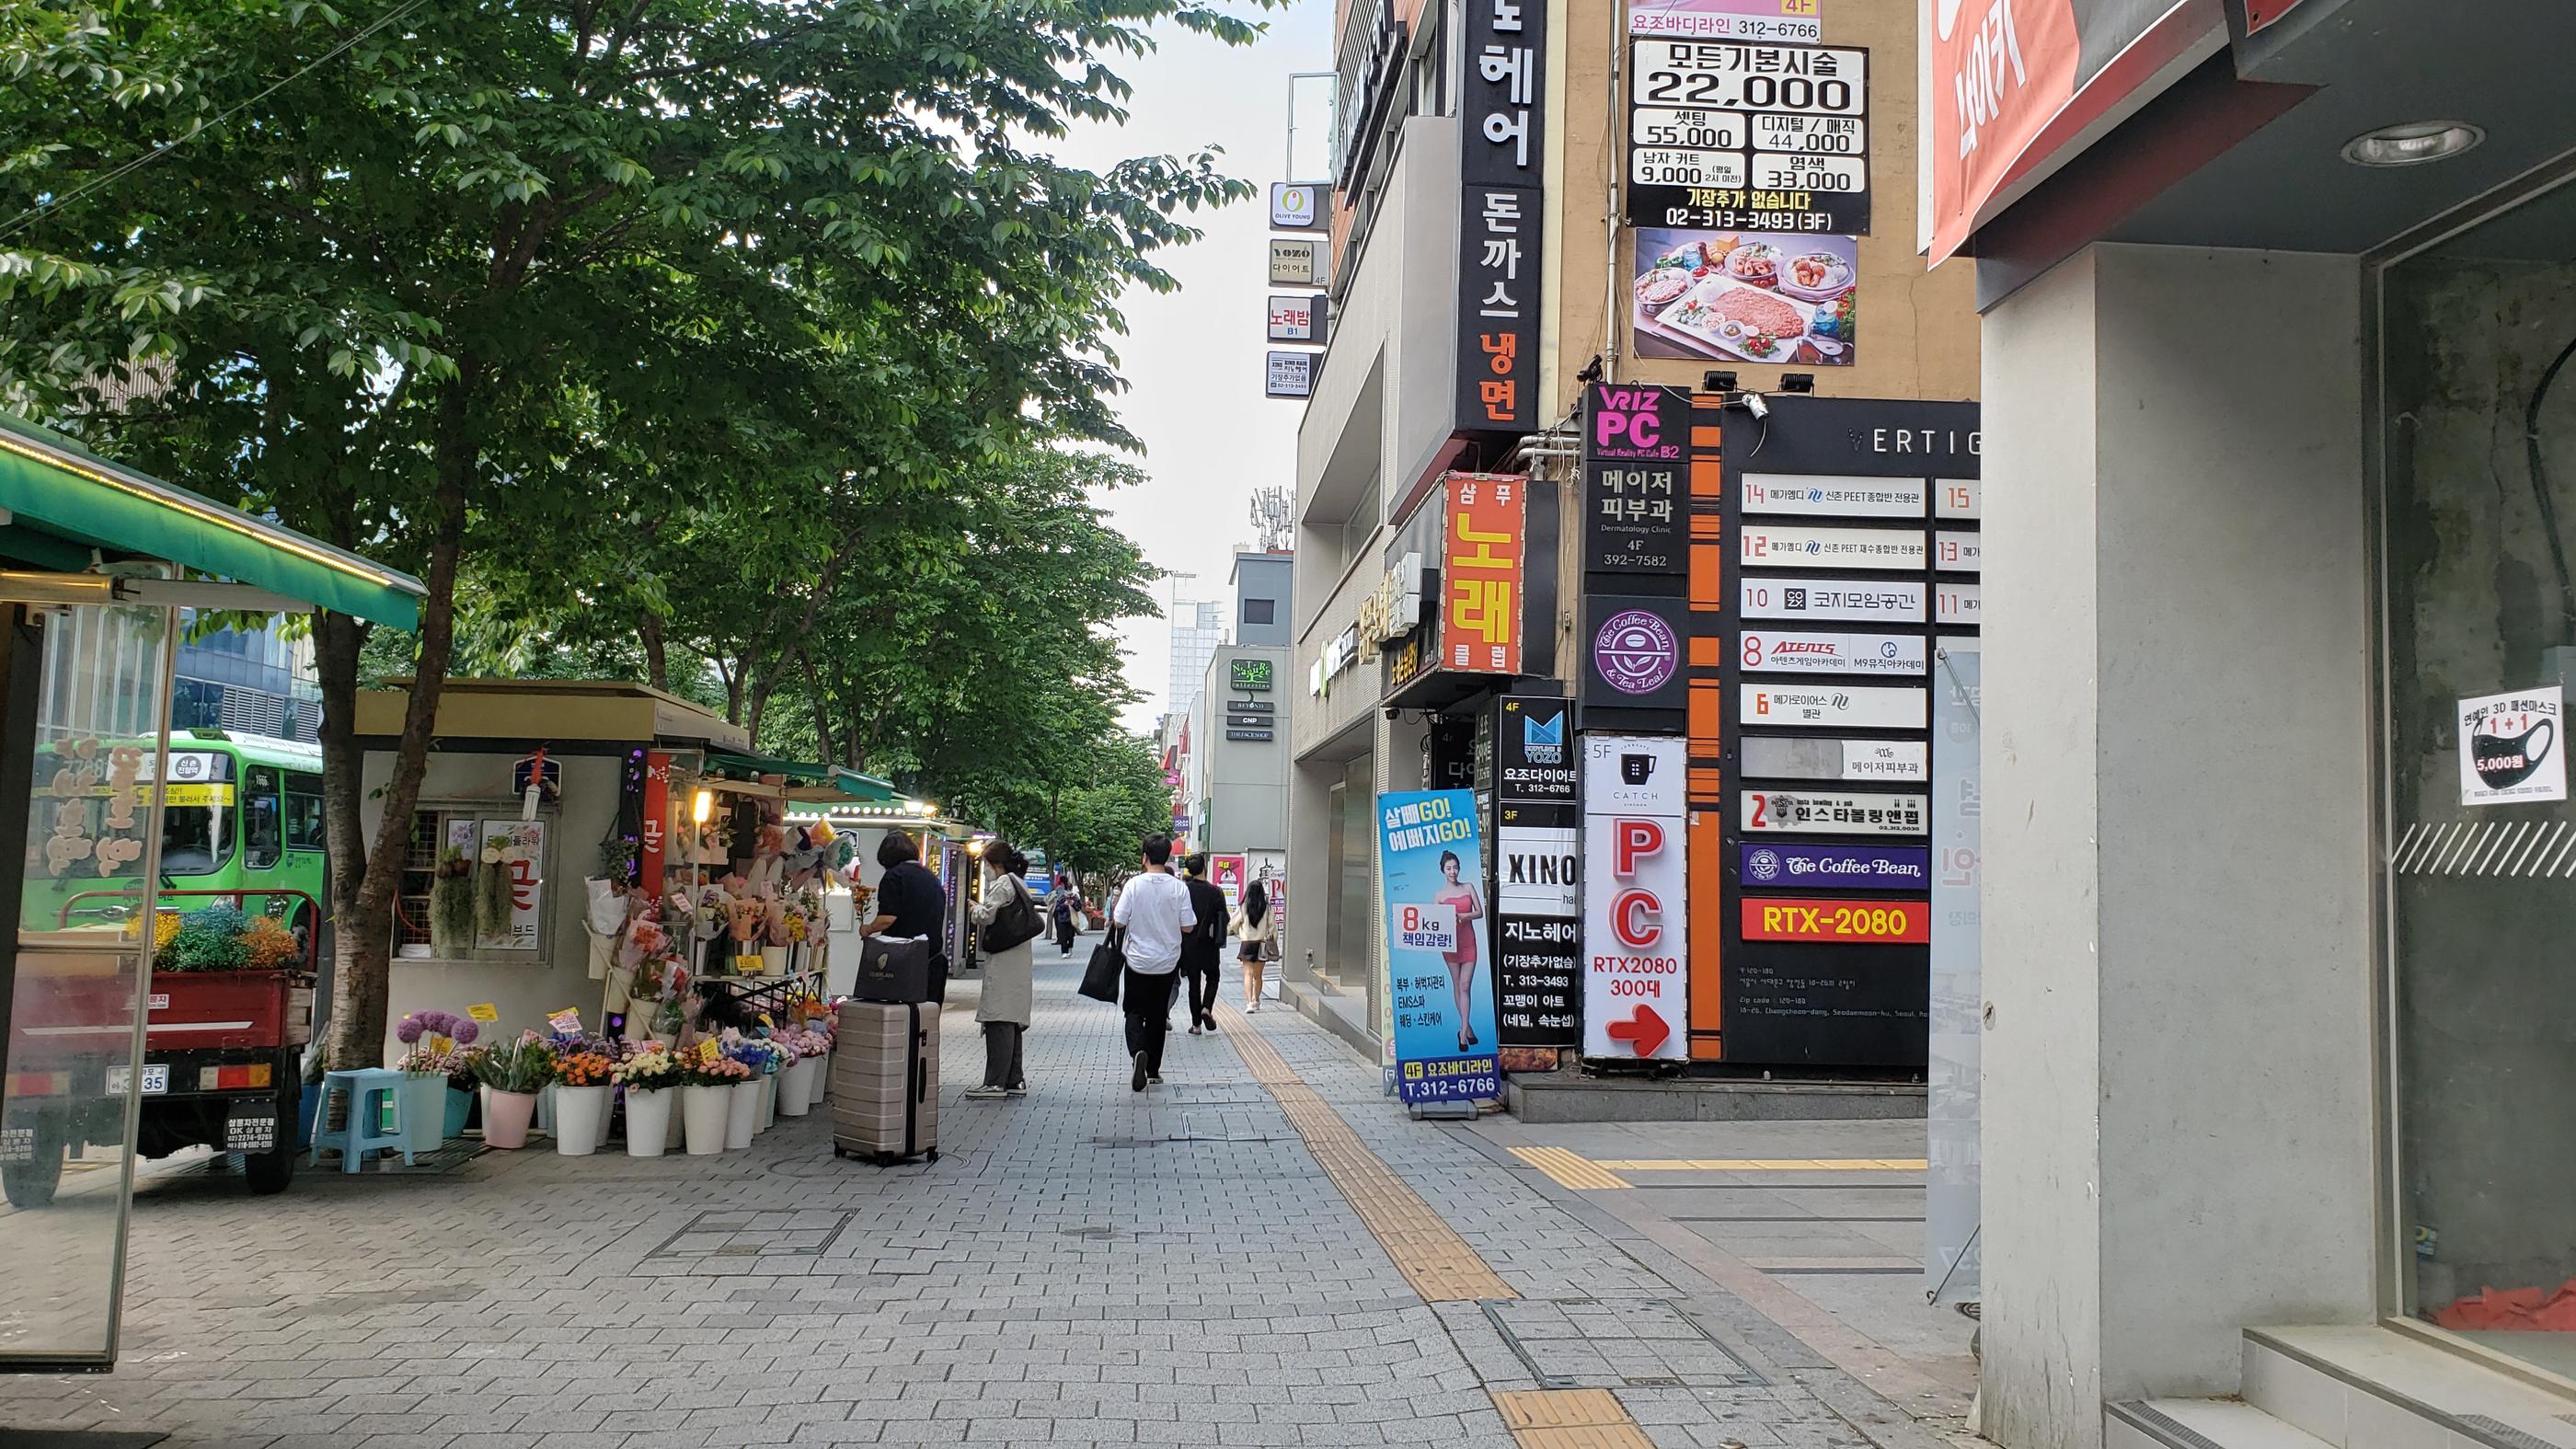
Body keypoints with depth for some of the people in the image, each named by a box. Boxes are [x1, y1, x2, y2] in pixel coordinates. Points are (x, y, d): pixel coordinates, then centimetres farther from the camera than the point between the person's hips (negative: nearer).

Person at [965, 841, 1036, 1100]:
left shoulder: (1002, 885, -12)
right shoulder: (1019, 884, 19)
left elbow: (986, 916, -18)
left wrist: (976, 907, 2)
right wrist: (983, 907, 17)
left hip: (1003, 963, -10)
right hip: (1019, 962, 10)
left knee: (998, 1021, -9)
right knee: (1012, 1022, 13)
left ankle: (996, 1082, -9)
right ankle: (1014, 1079, 16)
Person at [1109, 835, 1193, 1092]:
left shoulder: (1134, 884, -12)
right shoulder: (1179, 888, -8)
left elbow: (1119, 922, -10)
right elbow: (1187, 927, -6)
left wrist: (1118, 895, 7)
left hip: (1138, 961, -2)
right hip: (1167, 962, 2)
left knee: (1135, 1011, 9)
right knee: (1157, 1014, 15)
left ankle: (1138, 1051, -20)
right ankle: (1153, 1069, 19)